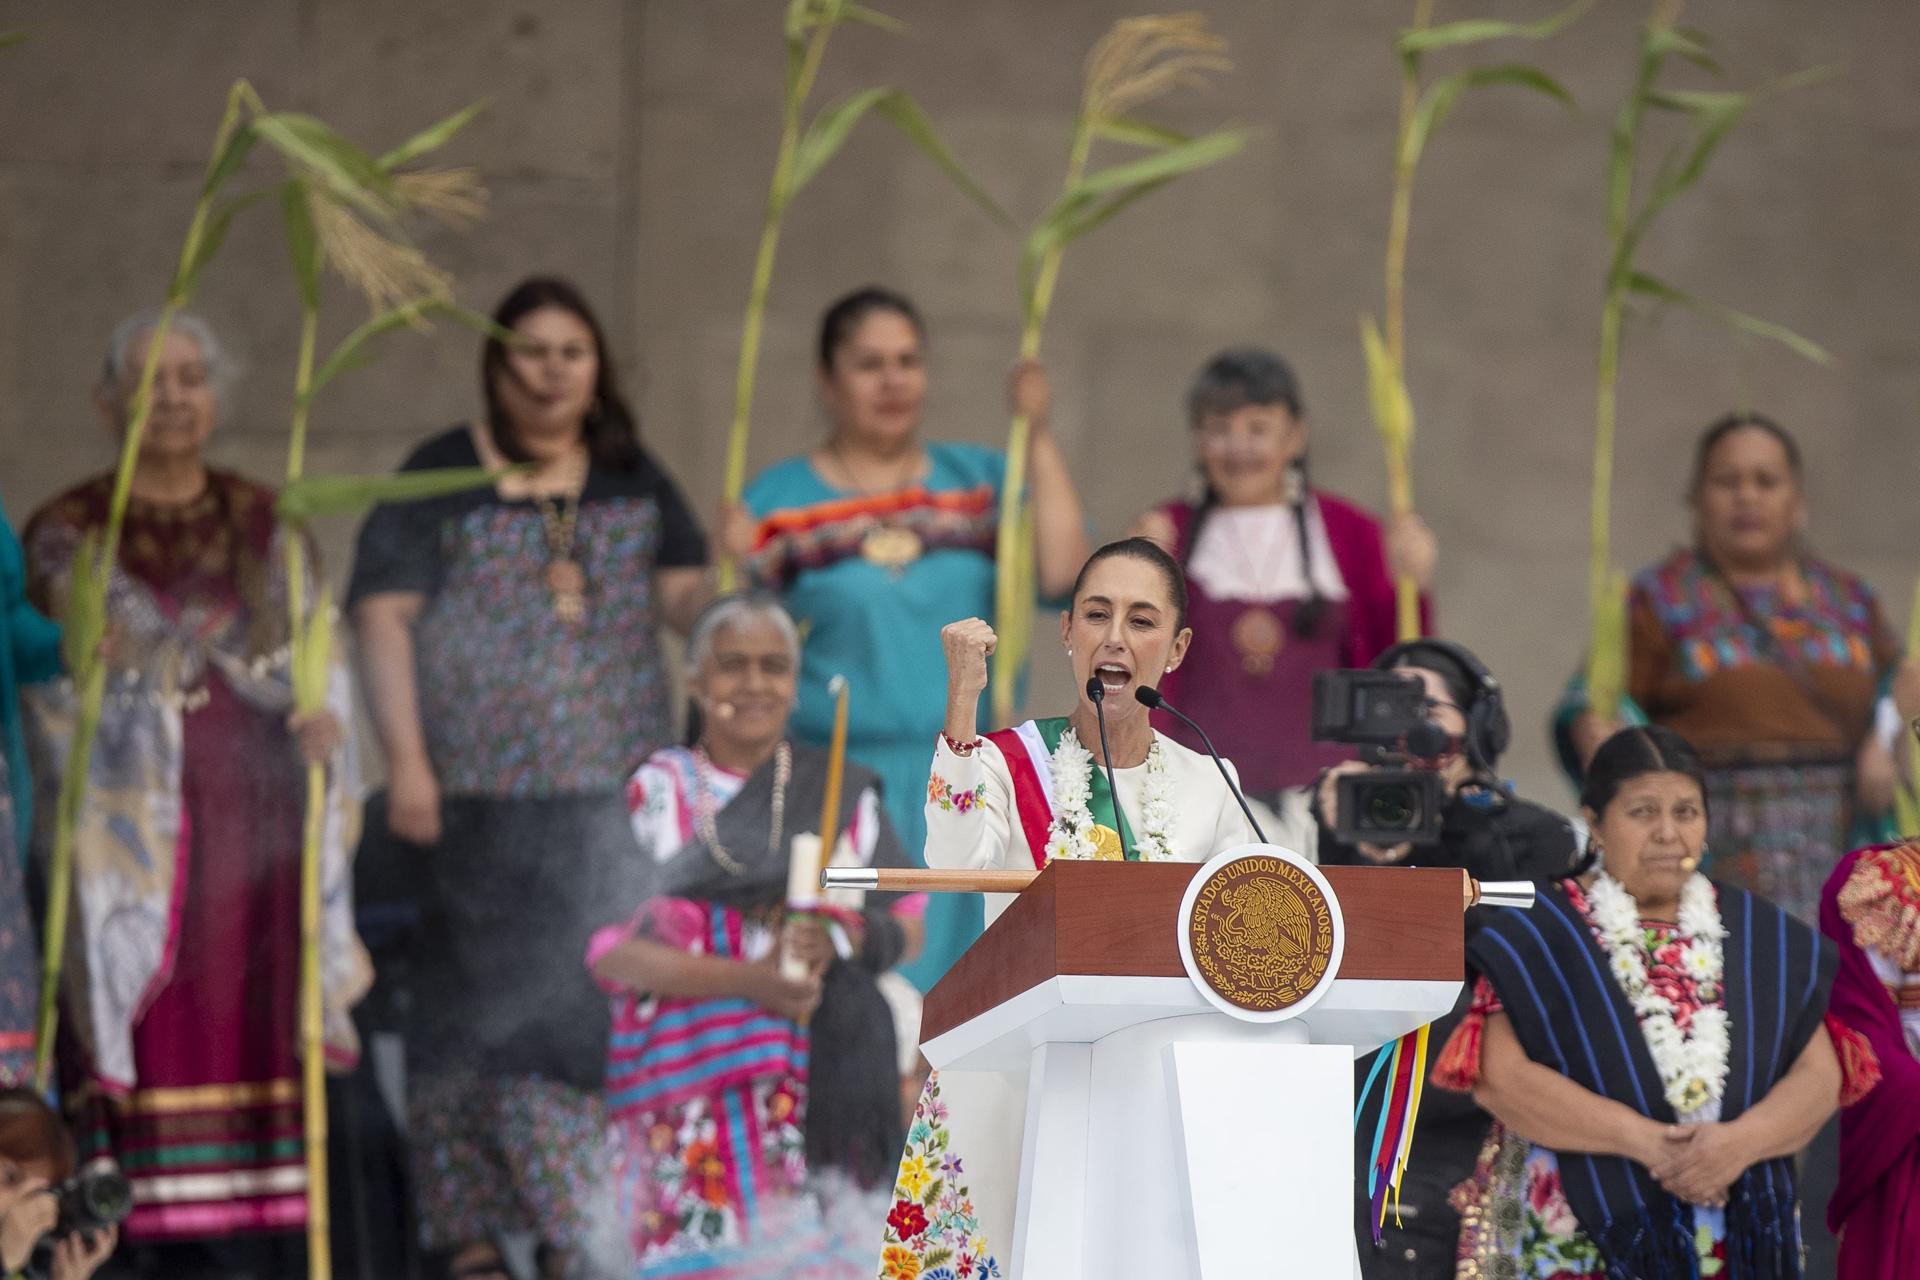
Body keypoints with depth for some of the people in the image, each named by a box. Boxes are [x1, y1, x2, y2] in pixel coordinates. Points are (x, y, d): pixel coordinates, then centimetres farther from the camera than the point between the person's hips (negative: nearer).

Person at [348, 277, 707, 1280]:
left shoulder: (634, 479, 14)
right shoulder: (440, 478, 2)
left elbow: (682, 601, 9)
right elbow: (383, 616, -3)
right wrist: (406, 759, -12)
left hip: (616, 785, 3)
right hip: (480, 788, -3)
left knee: (606, 997, -1)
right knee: (481, 997, -3)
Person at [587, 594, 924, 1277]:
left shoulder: (839, 791, 10)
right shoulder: (656, 792, 3)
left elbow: (906, 927, 10)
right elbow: (611, 952, -5)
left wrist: (840, 942, -13)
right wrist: (745, 979, -18)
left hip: (822, 1067, 2)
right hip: (694, 1075, -2)